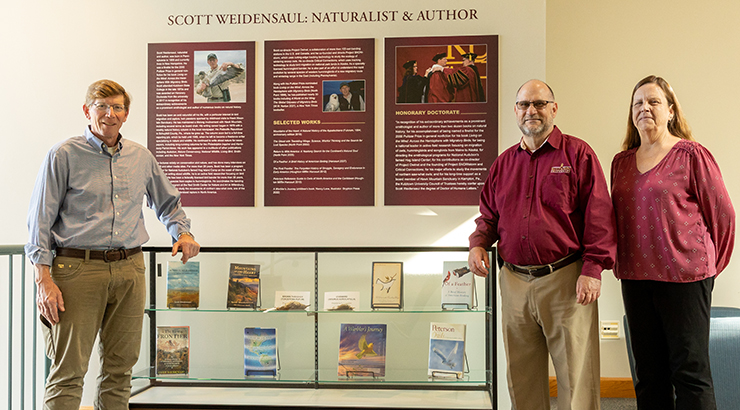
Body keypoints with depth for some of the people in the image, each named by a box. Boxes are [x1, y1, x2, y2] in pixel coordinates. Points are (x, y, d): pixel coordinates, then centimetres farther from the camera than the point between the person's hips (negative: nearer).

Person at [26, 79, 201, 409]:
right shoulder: (64, 155, 0)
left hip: (130, 270, 4)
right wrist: (44, 280, -12)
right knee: (68, 370, -5)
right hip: (78, 268, -4)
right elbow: (40, 220, -3)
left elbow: (167, 203, 27)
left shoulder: (142, 157, 13)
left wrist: (182, 232, 6)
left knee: (120, 367, 9)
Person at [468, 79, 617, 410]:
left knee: (576, 376, 0)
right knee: (520, 376, 11)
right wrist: (478, 243, 2)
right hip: (514, 281, 5)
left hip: (566, 280, -4)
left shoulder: (578, 154, 1)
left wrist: (592, 269, -12)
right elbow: (489, 214, 23)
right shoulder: (504, 162, 15)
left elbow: (598, 215, -5)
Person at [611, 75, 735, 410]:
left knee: (690, 371, -2)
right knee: (649, 374, 10)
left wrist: (708, 265, 5)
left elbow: (722, 215, -1)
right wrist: (621, 263, 12)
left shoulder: (691, 155, -4)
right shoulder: (621, 162, 12)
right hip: (636, 278, 5)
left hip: (684, 276, -5)